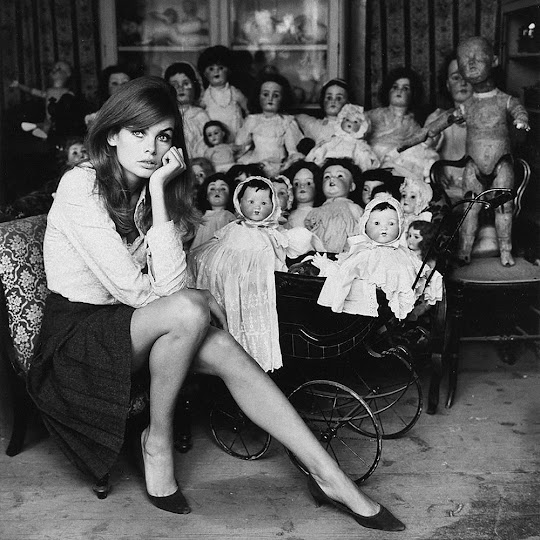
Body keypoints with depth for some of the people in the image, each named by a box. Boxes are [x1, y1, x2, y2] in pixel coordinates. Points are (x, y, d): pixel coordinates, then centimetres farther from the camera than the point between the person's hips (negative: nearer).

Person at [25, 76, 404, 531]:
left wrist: (158, 194, -16)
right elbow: (132, 290, -20)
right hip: (74, 336, -6)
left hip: (126, 326, 6)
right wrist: (201, 301, -8)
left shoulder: (152, 193, 5)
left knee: (224, 349, -20)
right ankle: (158, 441, -9)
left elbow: (168, 284, -13)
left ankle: (329, 477, -16)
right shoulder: (80, 186, -15)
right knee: (188, 310, -30)